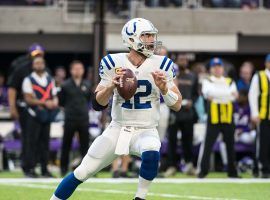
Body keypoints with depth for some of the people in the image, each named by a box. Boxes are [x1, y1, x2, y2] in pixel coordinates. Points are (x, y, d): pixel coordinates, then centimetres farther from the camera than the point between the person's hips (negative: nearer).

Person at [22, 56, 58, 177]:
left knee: (45, 142, 7)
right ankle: (29, 169, -5)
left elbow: (54, 96, 18)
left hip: (47, 116, 5)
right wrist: (44, 103, -18)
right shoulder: (28, 80, -3)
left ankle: (44, 169, 11)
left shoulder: (50, 80, 15)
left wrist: (54, 102, -6)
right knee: (32, 141, -7)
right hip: (33, 116, -5)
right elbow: (28, 99, -10)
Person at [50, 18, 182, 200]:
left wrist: (163, 87, -21)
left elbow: (177, 105, -2)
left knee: (151, 154, -35)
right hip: (118, 129, 1)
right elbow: (98, 104, -3)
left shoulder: (161, 65, -5)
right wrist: (111, 85, -21)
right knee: (82, 173, 1)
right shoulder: (114, 63, -4)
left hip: (146, 131, -1)